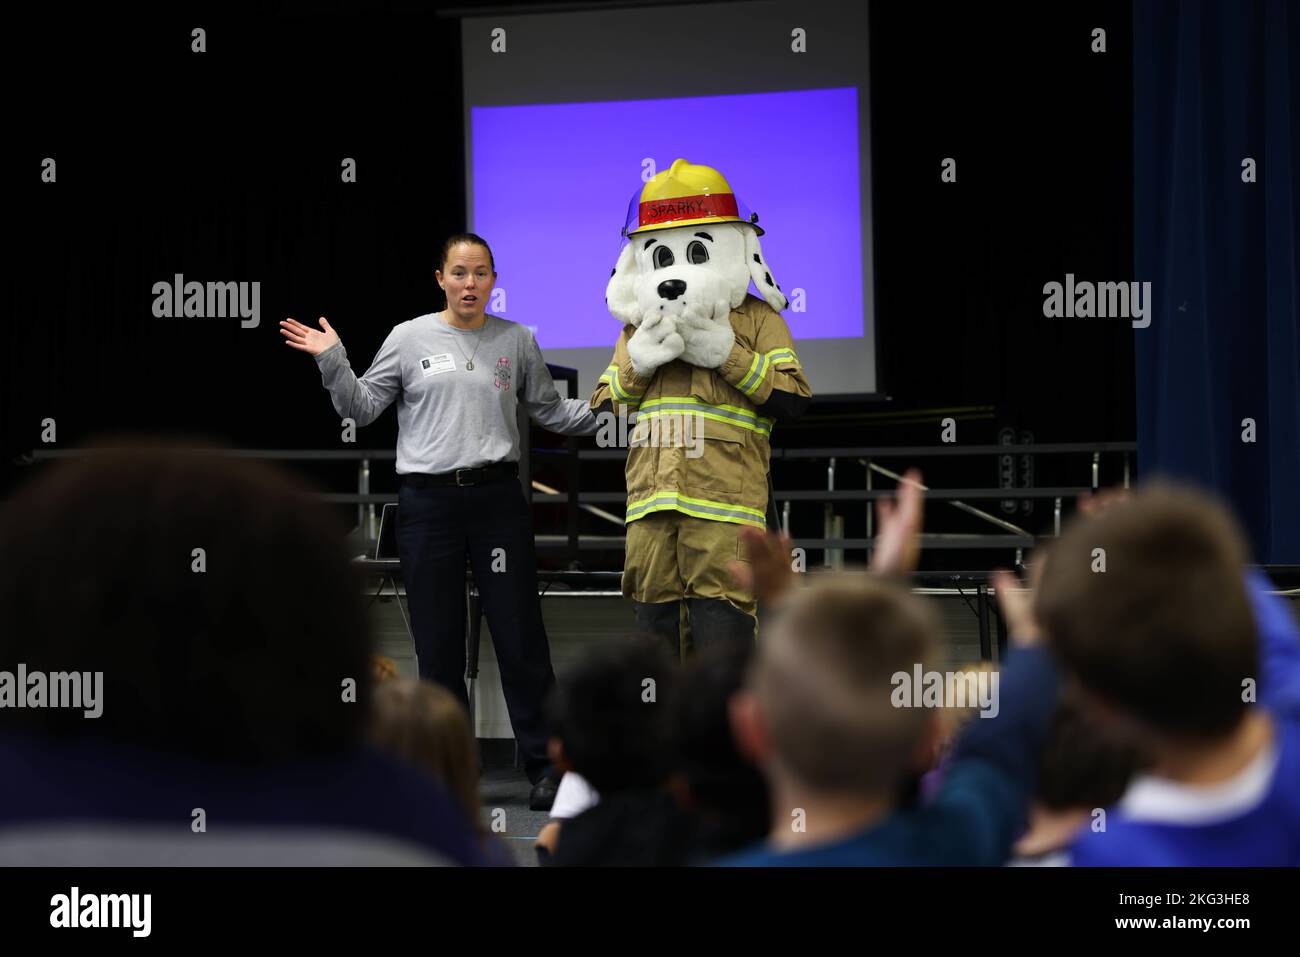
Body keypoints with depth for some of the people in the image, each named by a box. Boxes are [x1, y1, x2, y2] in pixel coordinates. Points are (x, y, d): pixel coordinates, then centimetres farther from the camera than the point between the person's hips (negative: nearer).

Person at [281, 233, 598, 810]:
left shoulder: (516, 341, 7)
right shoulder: (409, 339, 4)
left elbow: (551, 413, 14)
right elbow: (361, 409, 6)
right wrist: (332, 362, -8)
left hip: (496, 497, 0)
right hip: (426, 502, 0)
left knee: (520, 636, -1)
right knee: (438, 643, 6)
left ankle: (545, 765, 7)